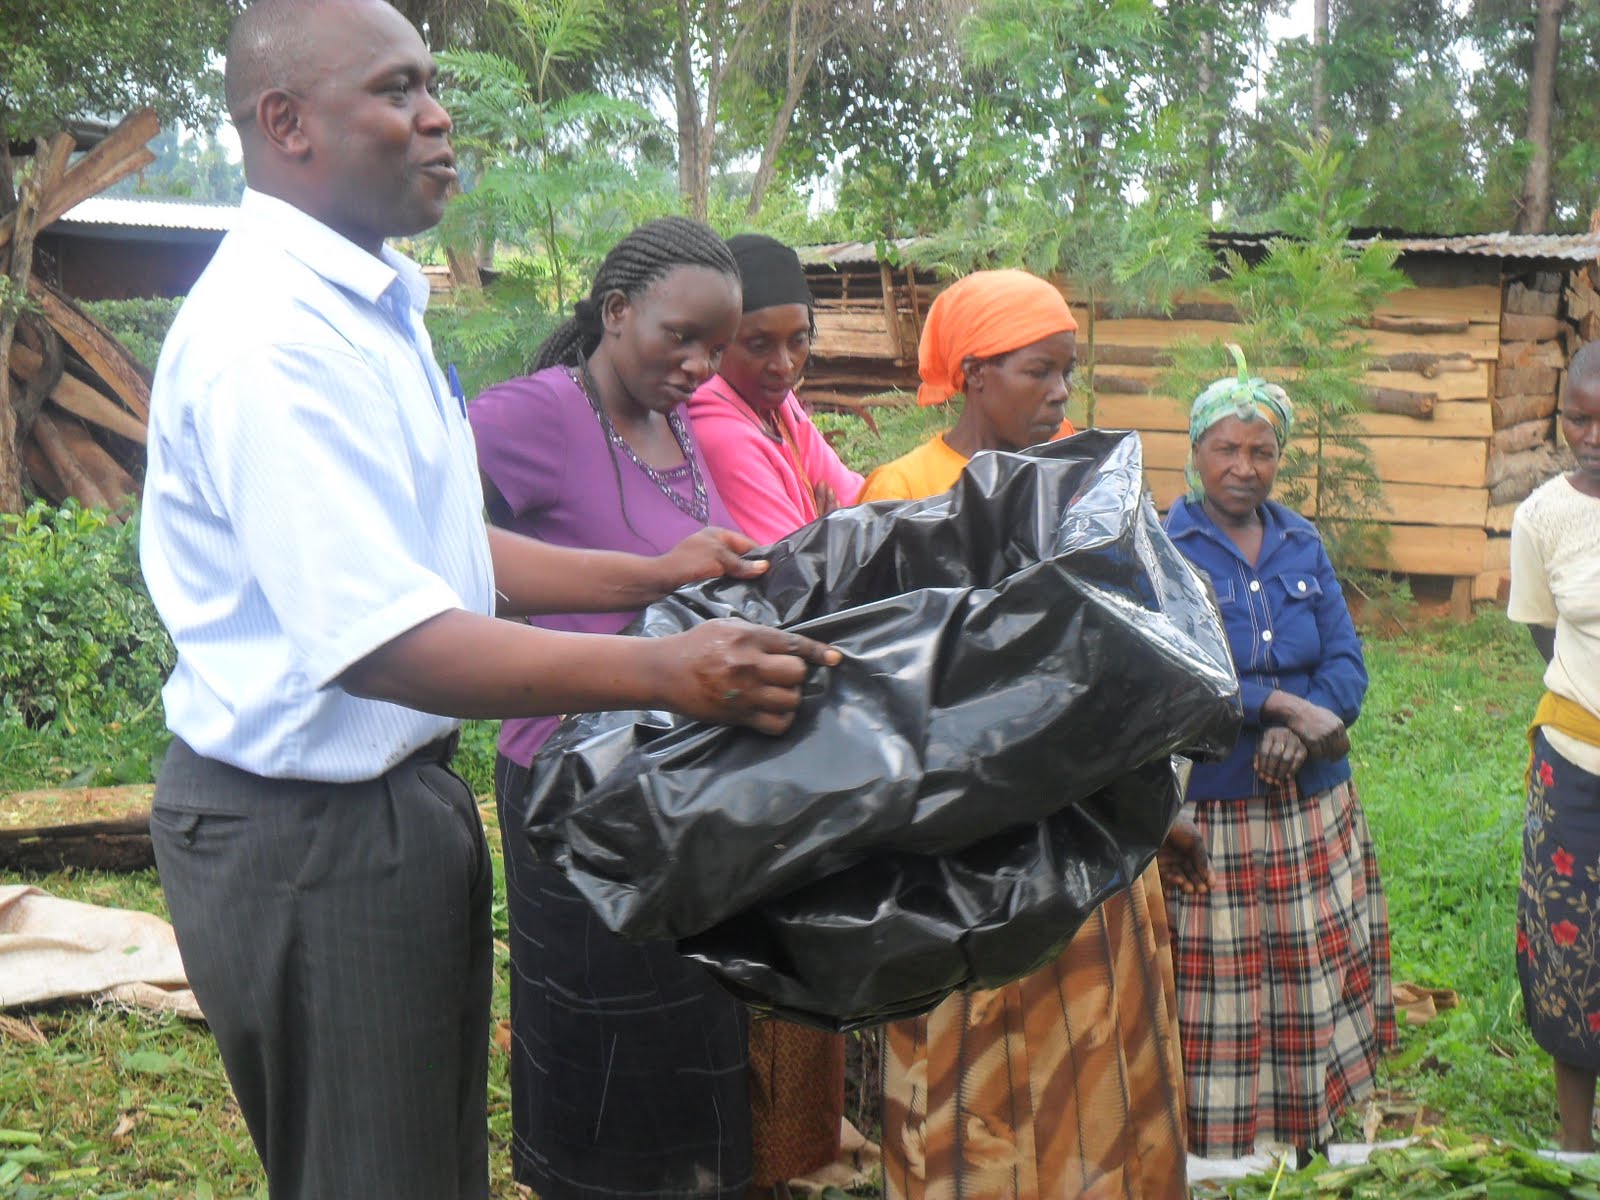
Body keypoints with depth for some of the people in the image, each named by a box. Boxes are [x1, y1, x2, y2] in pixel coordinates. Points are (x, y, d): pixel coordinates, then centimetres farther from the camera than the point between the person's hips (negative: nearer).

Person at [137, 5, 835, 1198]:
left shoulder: (366, 306, 12)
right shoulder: (271, 337, -23)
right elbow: (379, 642, -29)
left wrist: (650, 576, 8)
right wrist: (665, 673, -33)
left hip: (397, 791, 10)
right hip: (309, 830, -10)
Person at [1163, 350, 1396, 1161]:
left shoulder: (1304, 545, 10)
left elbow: (1347, 666, 5)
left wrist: (1296, 728, -14)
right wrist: (1277, 702, -17)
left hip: (1313, 805, 5)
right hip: (1205, 807, -5)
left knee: (1313, 983, 9)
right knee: (1215, 996, 0)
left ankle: (1308, 1147, 23)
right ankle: (1211, 1155, 13)